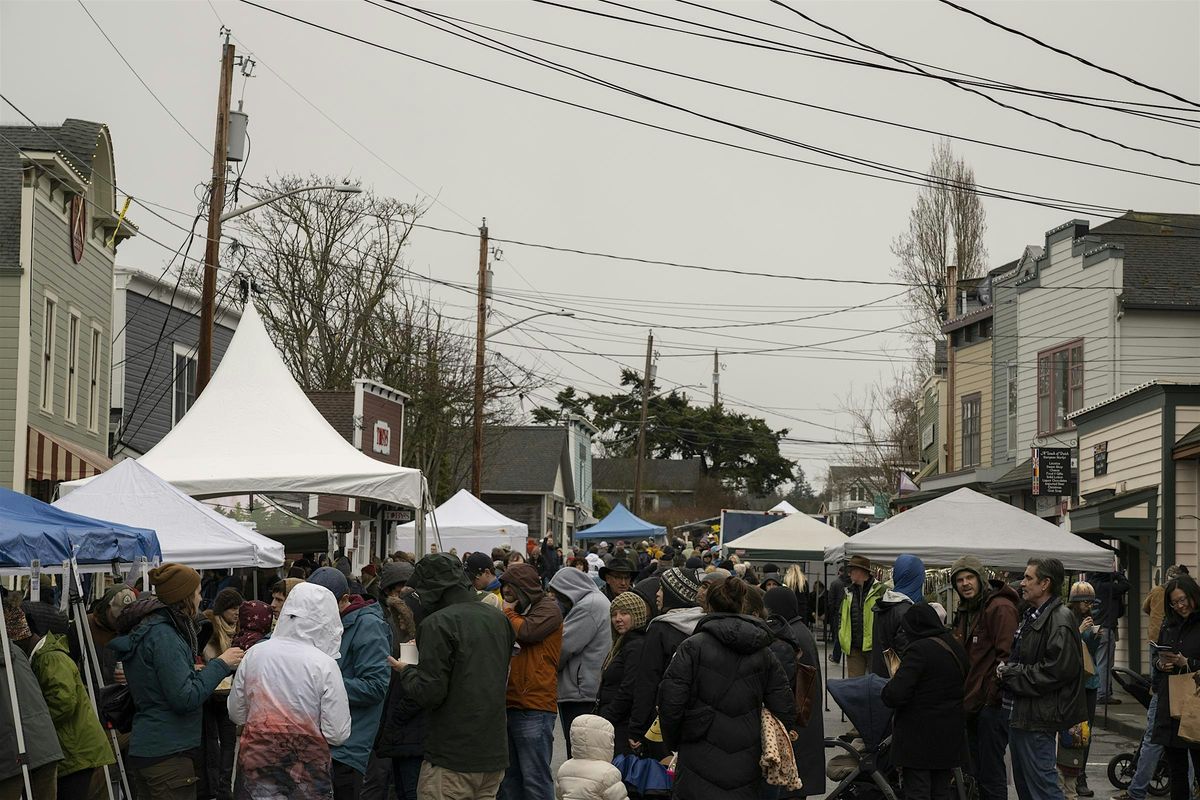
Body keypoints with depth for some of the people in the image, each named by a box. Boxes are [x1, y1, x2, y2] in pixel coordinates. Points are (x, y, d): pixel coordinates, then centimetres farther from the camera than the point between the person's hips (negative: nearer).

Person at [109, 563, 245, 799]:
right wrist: (220, 665, -12)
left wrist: (194, 672, 13)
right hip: (167, 753, -10)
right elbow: (185, 698, -20)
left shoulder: (146, 629, 14)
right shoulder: (162, 635, -17)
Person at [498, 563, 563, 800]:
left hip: (534, 709, -8)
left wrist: (508, 612, -2)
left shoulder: (548, 609, -2)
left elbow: (526, 631, -18)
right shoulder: (518, 610, 22)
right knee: (509, 778, 11)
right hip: (510, 705, 8)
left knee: (535, 778, -8)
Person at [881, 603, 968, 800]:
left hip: (919, 735, -8)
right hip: (949, 735, 8)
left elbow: (895, 695, -23)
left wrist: (888, 687, 0)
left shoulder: (919, 650, -16)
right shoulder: (956, 647, 9)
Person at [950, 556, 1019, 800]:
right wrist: (964, 697, 17)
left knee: (991, 773, -8)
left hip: (992, 704, -10)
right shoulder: (965, 612, 18)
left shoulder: (1000, 608, -13)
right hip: (973, 703, 10)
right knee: (978, 773, 15)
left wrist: (992, 695, -19)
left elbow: (1007, 656, -19)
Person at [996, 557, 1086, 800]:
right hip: (1019, 714, 10)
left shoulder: (1059, 620, -16)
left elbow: (1057, 670, -24)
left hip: (1038, 719, -10)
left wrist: (1011, 674, -17)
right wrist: (1007, 669, 4)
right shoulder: (1031, 616, 16)